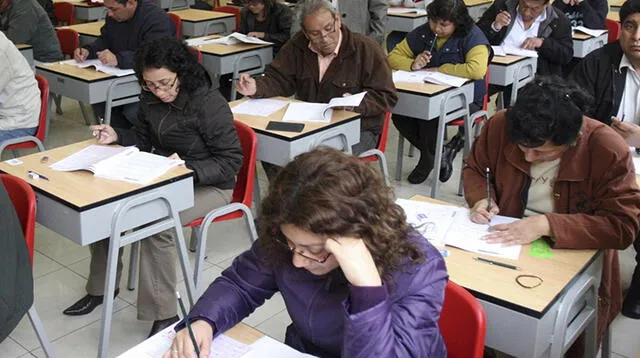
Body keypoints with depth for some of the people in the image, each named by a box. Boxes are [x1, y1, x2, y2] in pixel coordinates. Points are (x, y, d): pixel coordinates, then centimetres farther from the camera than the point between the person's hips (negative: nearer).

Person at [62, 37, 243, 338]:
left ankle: (163, 314, -14)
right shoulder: (151, 98, -2)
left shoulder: (209, 103, -22)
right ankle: (101, 287, 14)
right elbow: (144, 138, 13)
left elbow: (231, 160, -19)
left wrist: (188, 169, -32)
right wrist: (117, 135, -8)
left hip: (207, 185, -7)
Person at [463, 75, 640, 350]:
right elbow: (474, 168, 8)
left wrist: (547, 225, -30)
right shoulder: (500, 126, -10)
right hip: (505, 244, 3)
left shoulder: (609, 151, -19)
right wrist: (480, 198, -15)